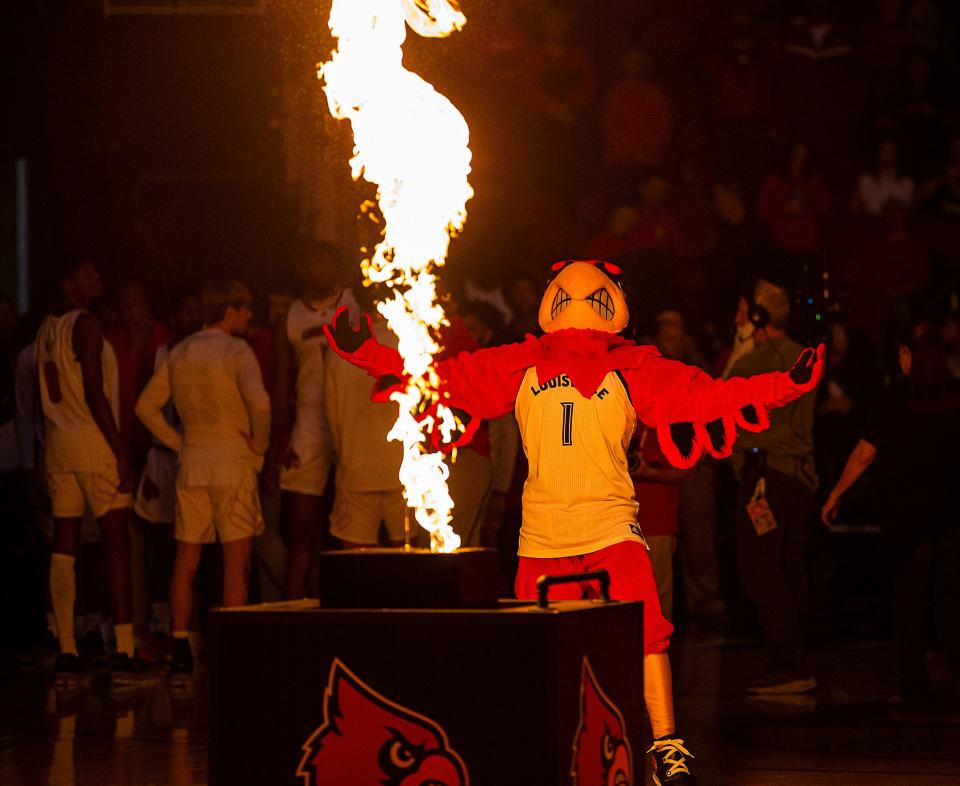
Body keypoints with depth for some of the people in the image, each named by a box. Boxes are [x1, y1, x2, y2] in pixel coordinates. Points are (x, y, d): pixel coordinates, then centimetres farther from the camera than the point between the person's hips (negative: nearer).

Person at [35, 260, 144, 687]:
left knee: (64, 547, 5)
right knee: (116, 543, -4)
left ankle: (66, 655, 4)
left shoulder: (46, 329, 13)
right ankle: (124, 654, -8)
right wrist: (121, 452, -15)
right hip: (93, 443, -7)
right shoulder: (85, 325, -11)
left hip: (58, 444, 7)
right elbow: (95, 395, -16)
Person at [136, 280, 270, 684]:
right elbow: (258, 401, -23)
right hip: (233, 461, -5)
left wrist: (179, 443, 13)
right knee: (236, 561, -1)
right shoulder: (236, 351, -8)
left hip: (191, 465, 5)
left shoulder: (178, 353, 10)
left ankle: (180, 654, 8)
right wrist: (259, 445, -8)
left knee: (186, 560, 8)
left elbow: (147, 405, 11)